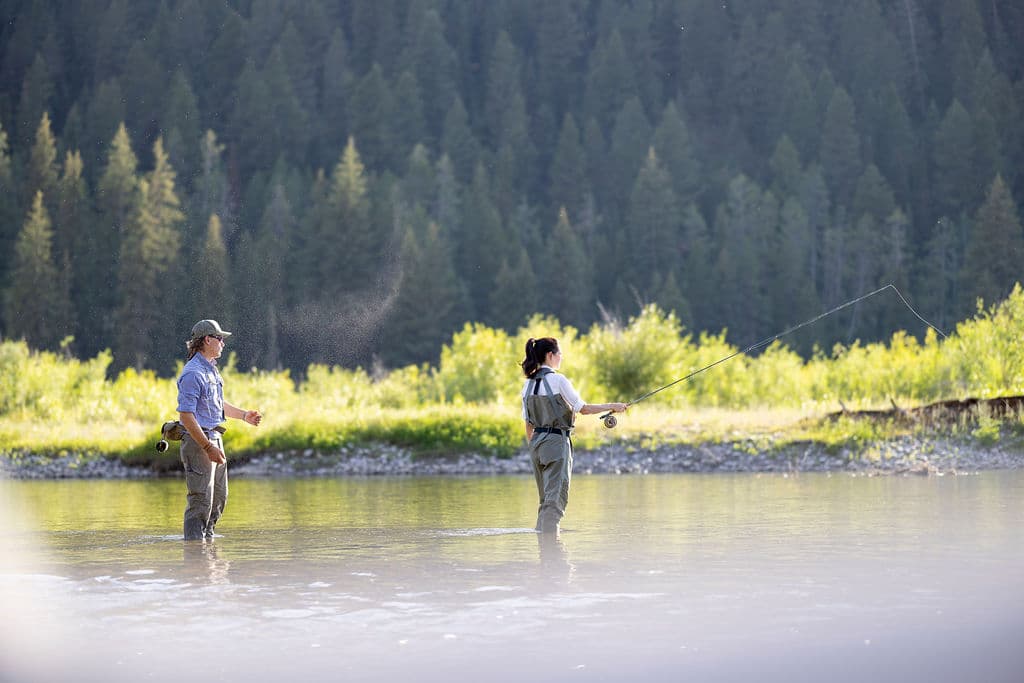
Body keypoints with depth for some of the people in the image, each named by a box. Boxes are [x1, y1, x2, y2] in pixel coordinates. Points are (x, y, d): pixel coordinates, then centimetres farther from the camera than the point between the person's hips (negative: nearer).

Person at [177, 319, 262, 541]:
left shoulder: (211, 369, 15)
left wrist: (244, 415, 25)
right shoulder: (193, 373, -18)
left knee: (219, 497, 17)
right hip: (198, 440, -10)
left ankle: (207, 537, 28)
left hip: (214, 438, 10)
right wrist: (208, 447, -25)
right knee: (201, 499, -10)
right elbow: (185, 415, -23)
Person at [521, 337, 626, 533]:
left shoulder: (528, 383, 9)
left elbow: (528, 423, 13)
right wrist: (612, 407, 3)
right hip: (556, 442, -7)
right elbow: (583, 408, -8)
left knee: (546, 499, 15)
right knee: (556, 497, -7)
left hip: (536, 441, 7)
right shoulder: (558, 380, -12)